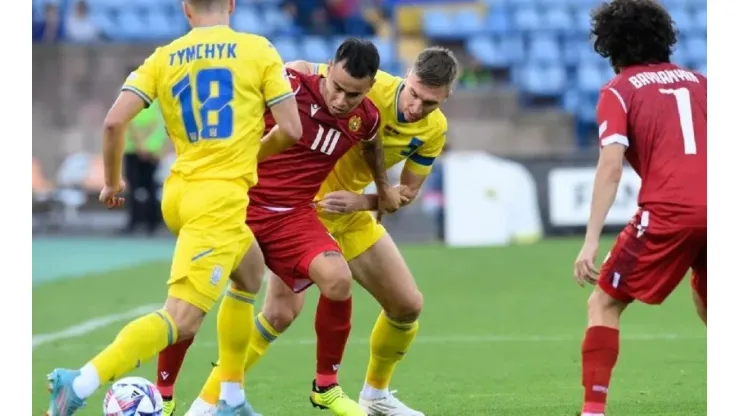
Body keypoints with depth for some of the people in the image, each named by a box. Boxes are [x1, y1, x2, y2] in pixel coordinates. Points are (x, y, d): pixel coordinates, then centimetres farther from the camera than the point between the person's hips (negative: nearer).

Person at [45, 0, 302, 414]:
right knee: (180, 318, -13)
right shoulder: (258, 50, -1)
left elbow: (114, 120, -2)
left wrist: (113, 180, 13)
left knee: (251, 273, 30)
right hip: (221, 197, -6)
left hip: (179, 193, 6)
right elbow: (292, 130, -1)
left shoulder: (164, 58, 7)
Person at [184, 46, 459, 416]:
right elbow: (299, 71, -20)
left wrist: (359, 201, -18)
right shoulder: (370, 86, -25)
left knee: (408, 305, 8)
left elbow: (408, 191, 0)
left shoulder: (434, 130, -7)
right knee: (282, 311, -18)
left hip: (353, 215, 6)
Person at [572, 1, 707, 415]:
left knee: (604, 304, 9)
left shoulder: (619, 90, 7)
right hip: (714, 207, 5)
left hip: (668, 211, -4)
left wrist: (592, 240, -9)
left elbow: (611, 166, -5)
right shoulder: (698, 81, 20)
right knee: (708, 303, 27)